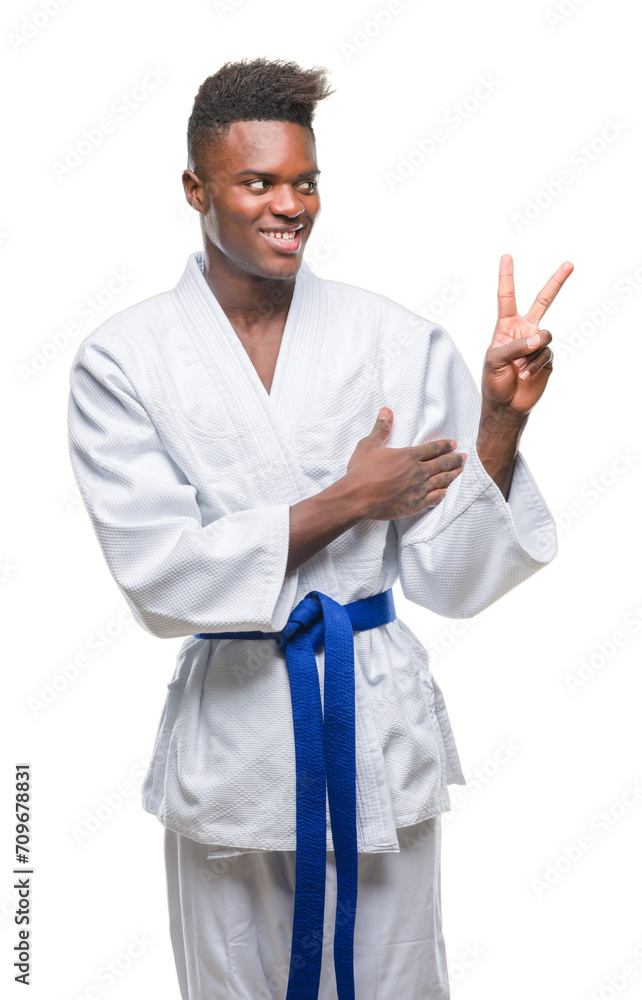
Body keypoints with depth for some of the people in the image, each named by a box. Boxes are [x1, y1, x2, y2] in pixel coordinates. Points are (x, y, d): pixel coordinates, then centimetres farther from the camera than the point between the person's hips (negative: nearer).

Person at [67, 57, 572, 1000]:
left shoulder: (397, 343, -5)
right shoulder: (123, 358, -8)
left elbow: (452, 578, -5)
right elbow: (159, 576, -16)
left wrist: (501, 416, -19)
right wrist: (348, 501, -14)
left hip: (382, 726, 2)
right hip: (229, 736, -1)